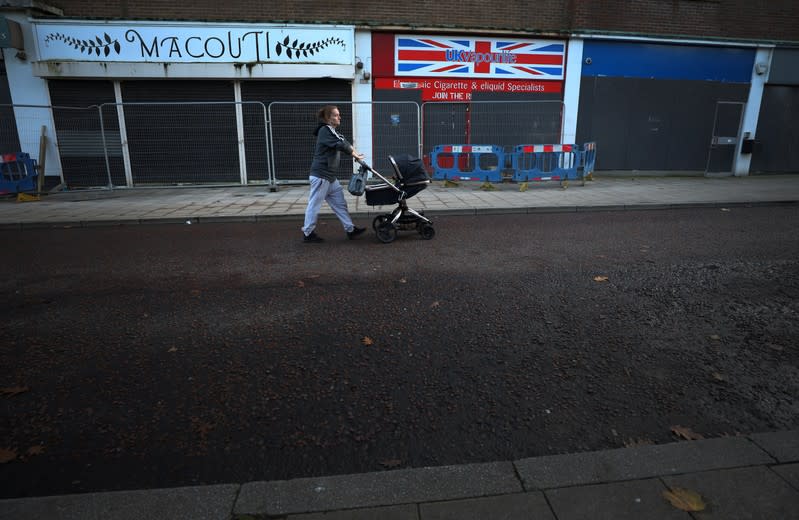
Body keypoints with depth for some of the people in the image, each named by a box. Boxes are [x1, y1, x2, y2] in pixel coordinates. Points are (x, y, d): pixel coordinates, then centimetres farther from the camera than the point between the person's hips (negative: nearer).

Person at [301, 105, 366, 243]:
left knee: (339, 203, 10)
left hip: (330, 176, 10)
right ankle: (308, 233, 8)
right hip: (320, 175, -10)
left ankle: (350, 229, 16)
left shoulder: (332, 132, 19)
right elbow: (340, 145, -19)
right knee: (314, 204, -1)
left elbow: (344, 143, 11)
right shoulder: (324, 131, -12)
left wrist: (355, 154, -4)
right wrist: (355, 154, -8)